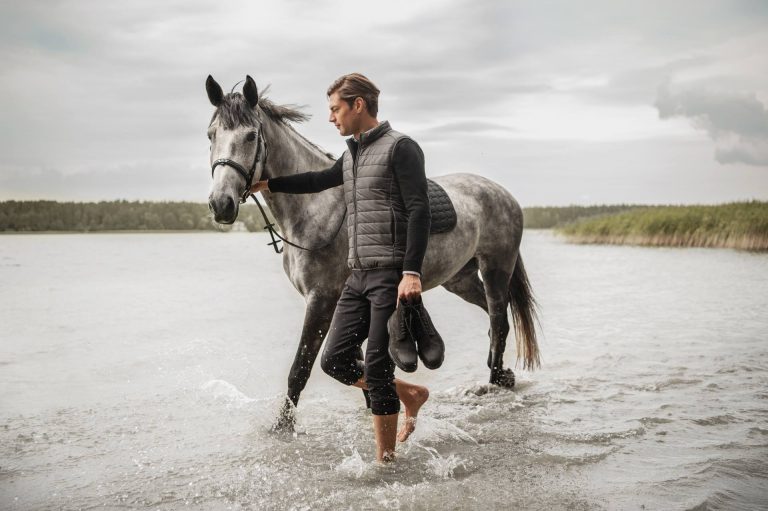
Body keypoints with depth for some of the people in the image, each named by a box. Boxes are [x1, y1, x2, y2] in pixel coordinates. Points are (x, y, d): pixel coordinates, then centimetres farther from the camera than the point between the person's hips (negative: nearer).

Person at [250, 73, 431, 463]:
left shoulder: (400, 148, -8)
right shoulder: (351, 155, 17)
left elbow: (418, 212, -16)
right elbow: (320, 180, 37)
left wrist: (411, 273, -24)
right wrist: (268, 185, 42)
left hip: (391, 274, -8)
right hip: (359, 275, 8)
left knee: (377, 369, -7)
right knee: (335, 361, 6)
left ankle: (384, 460, 5)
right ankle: (411, 394, 23)